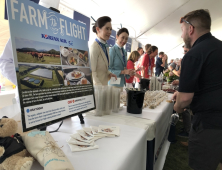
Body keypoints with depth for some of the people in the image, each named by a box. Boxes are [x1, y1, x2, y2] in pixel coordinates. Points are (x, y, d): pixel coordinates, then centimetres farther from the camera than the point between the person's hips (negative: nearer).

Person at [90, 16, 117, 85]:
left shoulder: (105, 47, 8)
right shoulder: (94, 47, -16)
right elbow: (91, 72, -19)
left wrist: (109, 73, 1)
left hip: (104, 84, 7)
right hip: (96, 86, -7)